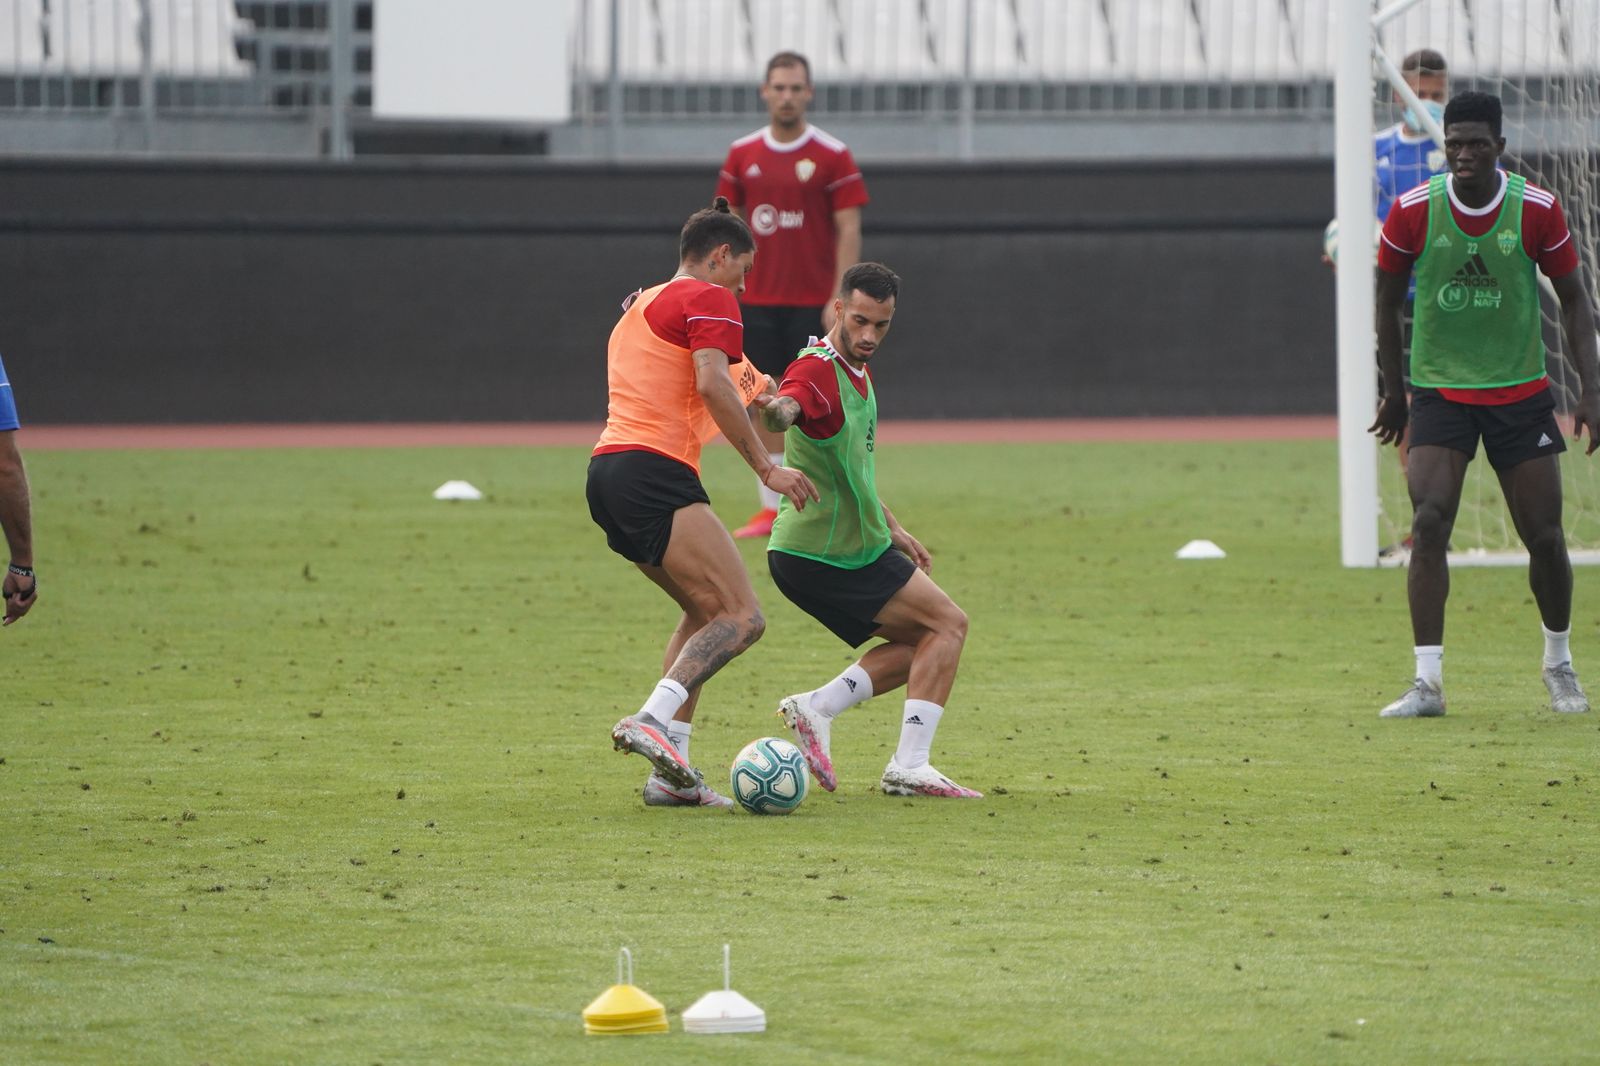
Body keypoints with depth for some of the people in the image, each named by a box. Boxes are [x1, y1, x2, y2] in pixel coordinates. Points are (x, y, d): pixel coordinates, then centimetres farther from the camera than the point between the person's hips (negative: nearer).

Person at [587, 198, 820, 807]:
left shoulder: (639, 306, 28)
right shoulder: (708, 299, -1)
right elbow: (713, 384, -15)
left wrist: (744, 391, 34)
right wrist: (767, 469, -14)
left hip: (606, 473, 10)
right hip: (654, 473, -10)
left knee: (705, 612, 18)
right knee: (742, 618, -13)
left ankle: (671, 775, 8)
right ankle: (652, 721, -32)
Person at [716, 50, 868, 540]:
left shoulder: (832, 156, -4)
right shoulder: (742, 155, 7)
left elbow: (849, 230, -6)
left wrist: (840, 299, -13)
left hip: (813, 302, -4)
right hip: (757, 301, 4)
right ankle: (769, 509, 10)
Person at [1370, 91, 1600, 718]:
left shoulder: (1537, 211, -8)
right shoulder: (1412, 212, -9)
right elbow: (1388, 299, 6)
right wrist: (1393, 392, 9)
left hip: (1521, 394, 1)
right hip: (1438, 391, -1)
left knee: (1544, 537, 1)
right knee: (1429, 523, -18)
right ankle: (1427, 683, -15)